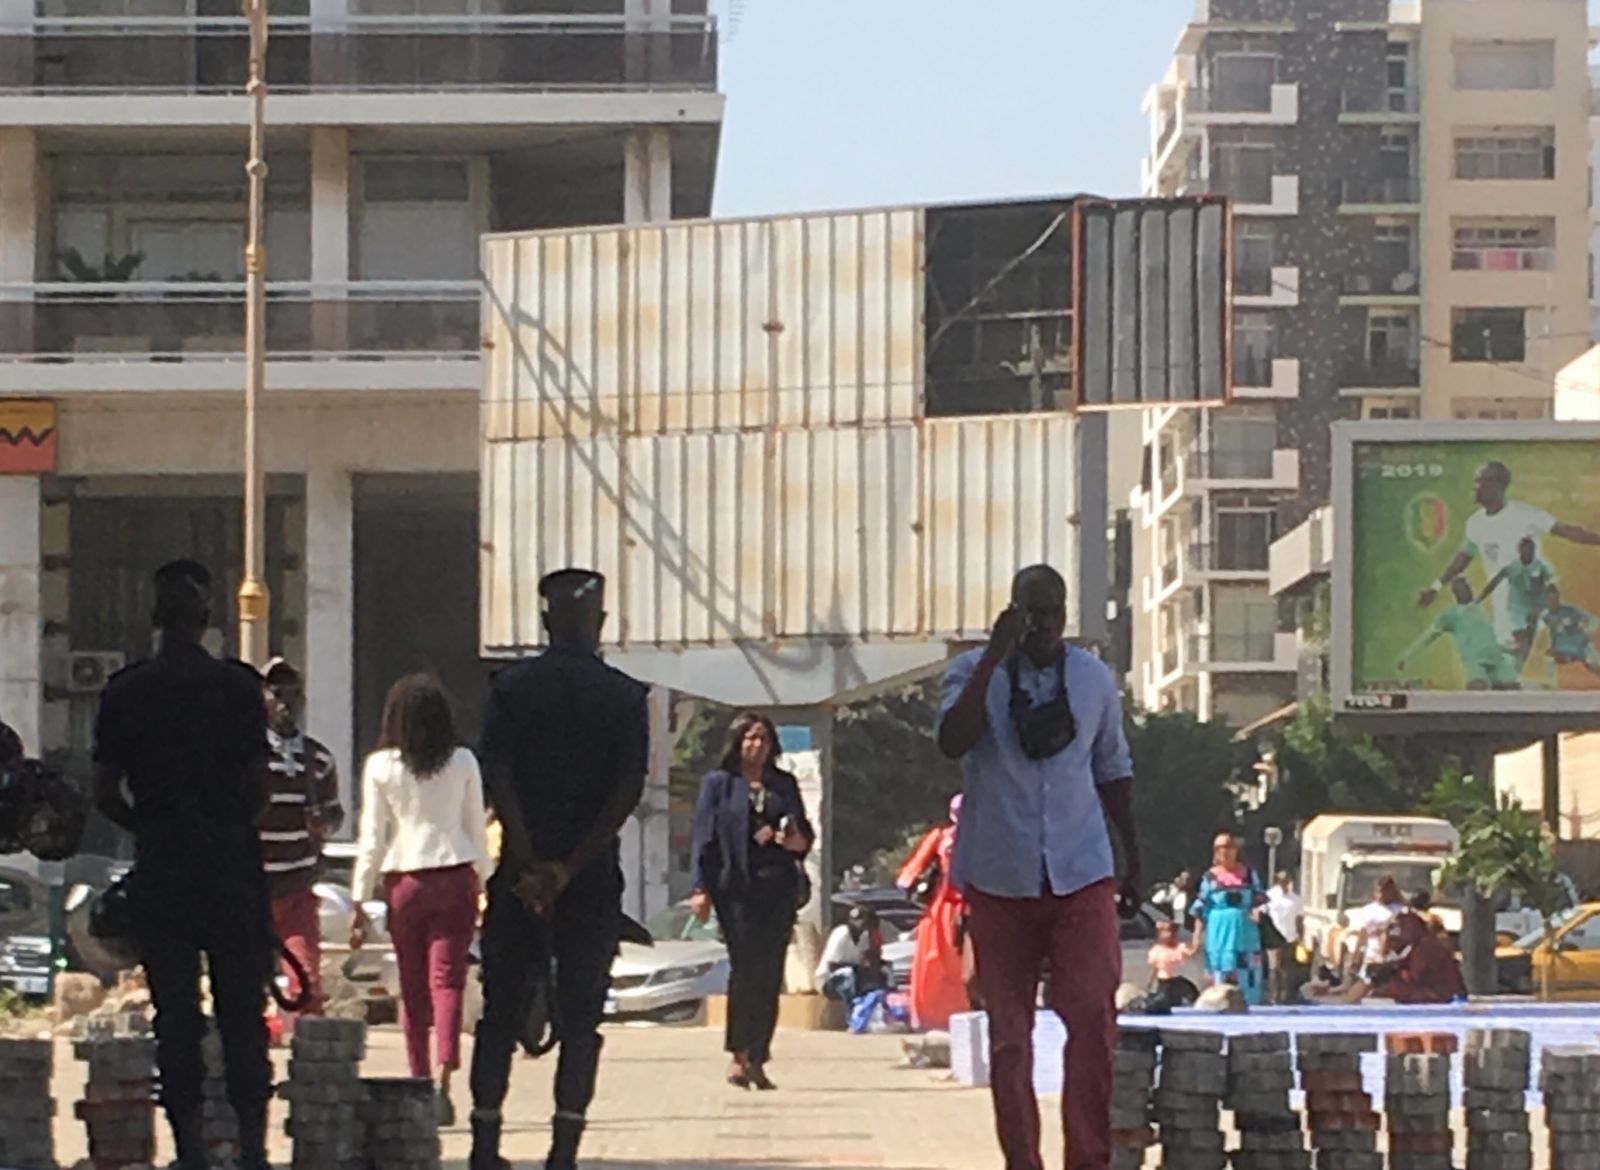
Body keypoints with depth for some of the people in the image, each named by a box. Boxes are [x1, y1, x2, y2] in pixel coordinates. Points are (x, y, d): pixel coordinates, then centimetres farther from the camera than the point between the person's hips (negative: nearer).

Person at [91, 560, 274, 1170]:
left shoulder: (124, 691, 0)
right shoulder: (238, 685, -6)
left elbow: (105, 793, 1)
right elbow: (256, 786, -8)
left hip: (158, 870, 2)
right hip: (231, 865, -1)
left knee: (174, 1013, 5)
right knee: (242, 1010, 5)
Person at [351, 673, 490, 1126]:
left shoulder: (380, 766, -1)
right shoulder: (463, 763, 2)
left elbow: (371, 839, 0)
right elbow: (477, 830, 8)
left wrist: (360, 903, 5)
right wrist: (484, 884, 20)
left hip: (404, 880, 0)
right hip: (455, 876, 0)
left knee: (413, 986, 9)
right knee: (447, 979, -5)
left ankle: (420, 1081, 13)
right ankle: (444, 1080, -21)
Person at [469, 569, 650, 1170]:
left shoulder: (512, 687, 0)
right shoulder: (625, 697, -1)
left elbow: (498, 777, -8)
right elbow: (629, 790, -8)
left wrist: (530, 865, -10)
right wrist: (570, 867, -10)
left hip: (520, 873, 1)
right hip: (594, 876, -1)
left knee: (501, 1011, 9)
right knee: (580, 1017, 3)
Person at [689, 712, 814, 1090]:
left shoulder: (784, 785, 18)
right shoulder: (719, 783, 7)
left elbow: (806, 835, 22)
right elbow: (704, 837, 2)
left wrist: (797, 841, -3)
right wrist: (701, 889, -6)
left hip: (778, 887, 4)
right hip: (737, 890, -4)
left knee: (770, 975, 0)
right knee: (746, 969, -12)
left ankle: (757, 1059, 5)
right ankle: (739, 1055, -7)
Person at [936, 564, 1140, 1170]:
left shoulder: (1094, 678, 7)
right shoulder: (977, 672, -1)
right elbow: (953, 741, -20)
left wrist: (1133, 858, 19)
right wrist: (996, 656, -23)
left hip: (1081, 872, 1)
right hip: (999, 877, -1)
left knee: (1094, 1013, -13)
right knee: (1008, 1029, 5)